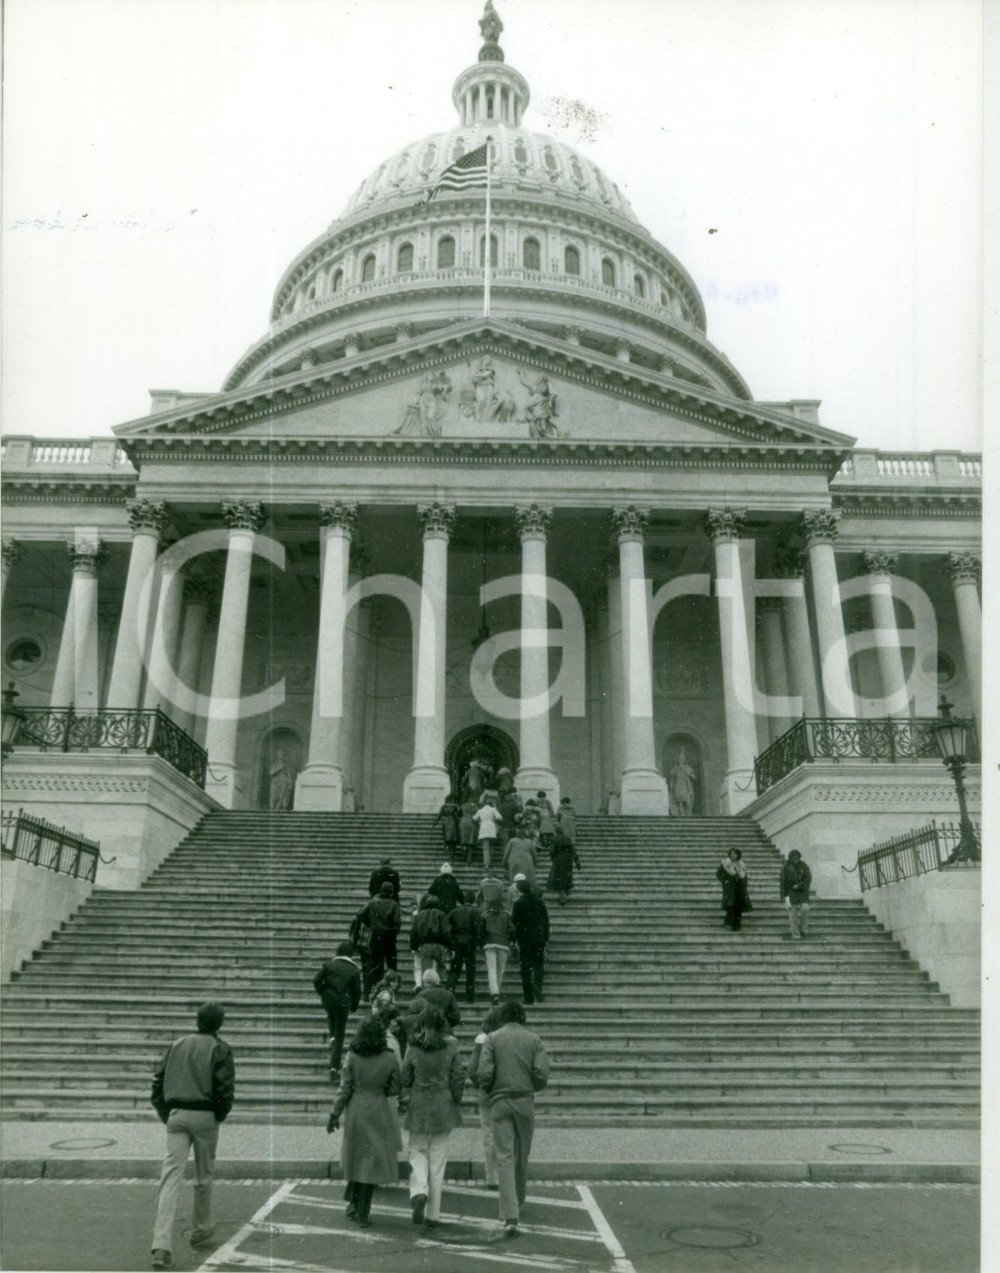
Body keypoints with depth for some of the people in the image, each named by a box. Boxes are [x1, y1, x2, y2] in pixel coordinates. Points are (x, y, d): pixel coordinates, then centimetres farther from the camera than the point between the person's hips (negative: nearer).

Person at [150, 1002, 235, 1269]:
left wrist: (165, 1115, 14)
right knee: (204, 1176, 16)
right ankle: (201, 1230, 32)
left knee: (170, 1177, -2)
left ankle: (161, 1244, -14)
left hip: (176, 1115, 3)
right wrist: (220, 1116, 4)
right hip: (205, 1116, -3)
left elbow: (158, 1082, 9)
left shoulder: (177, 1045, 11)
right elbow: (226, 1088, -10)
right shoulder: (220, 1049, -2)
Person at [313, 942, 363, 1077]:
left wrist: (322, 993, 11)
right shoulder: (355, 970, -4)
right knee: (340, 1037, 10)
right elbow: (357, 991, -1)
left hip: (327, 1000, 1)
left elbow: (316, 980, -5)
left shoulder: (329, 964, -3)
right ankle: (334, 1067, 6)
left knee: (331, 1015, 39)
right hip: (343, 1004, -1)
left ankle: (332, 1036, 17)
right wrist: (353, 1008, 13)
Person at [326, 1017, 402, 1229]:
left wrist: (335, 1114, 3)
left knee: (357, 1158, 20)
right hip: (378, 1113, -1)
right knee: (372, 1162, 8)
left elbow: (345, 1089, -6)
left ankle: (354, 1203, 28)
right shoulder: (390, 1059, -10)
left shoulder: (352, 1057, -10)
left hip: (356, 1110, 1)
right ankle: (363, 1212, 11)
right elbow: (394, 1090, -2)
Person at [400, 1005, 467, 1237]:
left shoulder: (413, 1048, -6)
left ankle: (419, 1193, -12)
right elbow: (459, 1078, -4)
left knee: (418, 1153, 15)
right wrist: (455, 1102, 9)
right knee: (437, 1160, 8)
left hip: (418, 1107, -1)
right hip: (444, 1108, 1)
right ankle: (432, 1215, 11)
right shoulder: (451, 1047, -5)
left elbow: (405, 1078, -1)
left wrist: (405, 1101, 14)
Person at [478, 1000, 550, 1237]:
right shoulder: (533, 1040, 2)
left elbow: (484, 1074, -8)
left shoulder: (493, 1039, -1)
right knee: (522, 1157, 17)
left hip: (500, 1102, -1)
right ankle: (517, 1204, 32)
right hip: (525, 1102, 1)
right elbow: (542, 1075, -6)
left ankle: (510, 1216, -11)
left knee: (505, 1158, -2)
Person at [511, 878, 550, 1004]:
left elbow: (514, 923, -5)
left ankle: (529, 998, 1)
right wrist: (546, 939, 14)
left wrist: (515, 941, 6)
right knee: (538, 964, 9)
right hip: (540, 939, 3)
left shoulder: (519, 904, -4)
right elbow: (546, 922, 10)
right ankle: (537, 985, -19)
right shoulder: (540, 902, 8)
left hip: (525, 938, -3)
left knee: (525, 967, 3)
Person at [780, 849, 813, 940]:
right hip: (791, 893, 0)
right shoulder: (786, 867, -2)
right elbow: (783, 882, -1)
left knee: (805, 909, -17)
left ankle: (803, 929, 4)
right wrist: (783, 895, -5)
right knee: (792, 914, -3)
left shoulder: (803, 866, 0)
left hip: (802, 892, 1)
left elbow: (808, 879, -5)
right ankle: (795, 935, 1)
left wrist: (799, 885, -17)